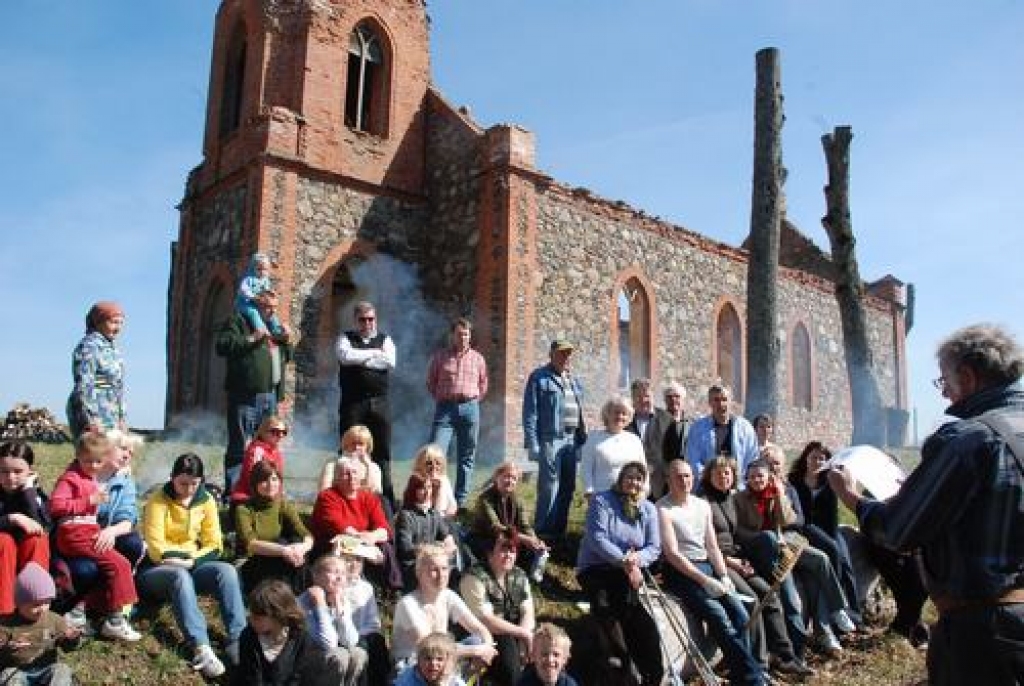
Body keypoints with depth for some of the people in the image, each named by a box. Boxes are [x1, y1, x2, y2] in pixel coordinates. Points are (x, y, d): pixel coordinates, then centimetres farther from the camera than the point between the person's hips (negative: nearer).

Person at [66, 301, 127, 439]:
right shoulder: (88, 347, -11)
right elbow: (83, 385, -18)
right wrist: (92, 419, -24)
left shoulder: (112, 348, 15)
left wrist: (122, 417, 15)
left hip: (110, 415, 9)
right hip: (89, 414, -9)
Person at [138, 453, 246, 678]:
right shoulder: (158, 501, -12)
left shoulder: (206, 500, 0)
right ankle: (201, 648, -47)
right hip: (156, 570, -4)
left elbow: (214, 546, 0)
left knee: (227, 571, -26)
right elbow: (157, 550, -17)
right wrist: (186, 555, -15)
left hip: (192, 567, 4)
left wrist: (191, 560, -16)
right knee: (181, 577, -37)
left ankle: (237, 640, -34)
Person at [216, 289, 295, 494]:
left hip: (270, 396, 7)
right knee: (240, 447, -7)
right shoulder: (238, 322, 2)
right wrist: (252, 339, -17)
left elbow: (286, 357, 28)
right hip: (245, 396, -7)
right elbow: (222, 345, -11)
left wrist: (288, 341, 9)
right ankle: (233, 491, -2)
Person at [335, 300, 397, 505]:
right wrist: (374, 353, -7)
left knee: (382, 452, 4)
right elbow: (346, 356, -14)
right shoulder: (346, 338, 9)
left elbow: (390, 361, -8)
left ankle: (385, 496, 12)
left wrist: (359, 359, -8)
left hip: (379, 403, 2)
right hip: (352, 402, -1)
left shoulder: (385, 339, 12)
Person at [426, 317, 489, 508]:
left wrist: (472, 402, 8)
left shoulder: (477, 359, 10)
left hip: (469, 408, 2)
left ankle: (460, 501, 13)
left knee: (466, 458, 5)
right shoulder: (440, 357, 6)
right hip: (445, 408, -2)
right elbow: (430, 383, 12)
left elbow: (483, 386, 18)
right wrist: (441, 400, 5)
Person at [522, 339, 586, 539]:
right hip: (550, 440, -7)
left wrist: (582, 438, 13)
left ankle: (559, 529, 21)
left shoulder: (573, 380, 19)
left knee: (567, 488, 11)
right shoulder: (539, 377, -3)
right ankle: (543, 531, 1)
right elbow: (530, 412, -8)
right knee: (549, 488, -8)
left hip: (571, 440, 7)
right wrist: (532, 444, -14)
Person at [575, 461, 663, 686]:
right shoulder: (601, 501, -3)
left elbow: (654, 548, 2)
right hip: (596, 567, -2)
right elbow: (597, 539, -14)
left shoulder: (648, 509, 10)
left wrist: (637, 558, -20)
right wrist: (624, 560, -24)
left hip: (630, 571, 2)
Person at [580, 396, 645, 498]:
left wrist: (644, 490, 11)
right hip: (602, 495, -2)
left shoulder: (634, 440, 15)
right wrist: (589, 491, -4)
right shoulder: (594, 437, 7)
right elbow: (586, 468, 4)